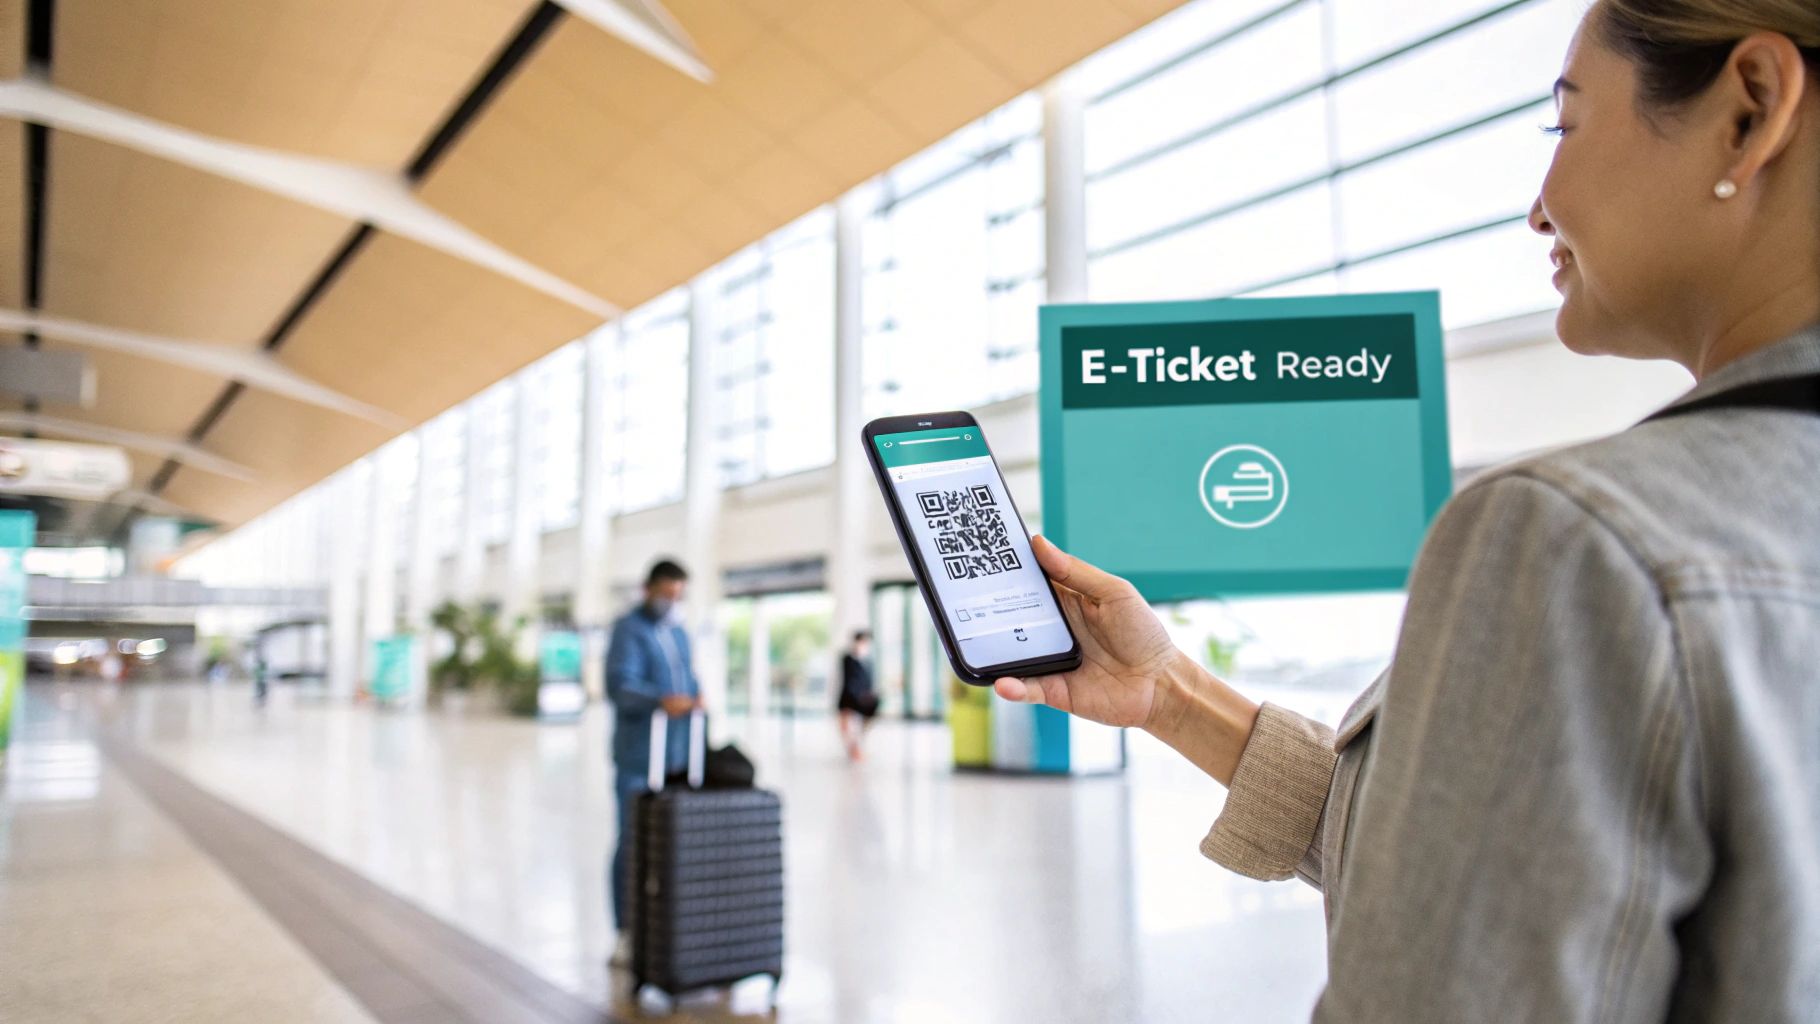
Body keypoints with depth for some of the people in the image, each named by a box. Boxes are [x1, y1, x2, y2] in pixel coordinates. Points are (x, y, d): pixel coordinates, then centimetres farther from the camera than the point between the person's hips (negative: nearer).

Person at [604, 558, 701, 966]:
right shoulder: (628, 631, -6)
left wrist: (696, 697, -2)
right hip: (638, 759, -6)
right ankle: (625, 935, 6)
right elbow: (620, 686, -19)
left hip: (678, 757, 7)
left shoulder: (678, 633, 18)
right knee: (633, 844, -3)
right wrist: (662, 700, -35)